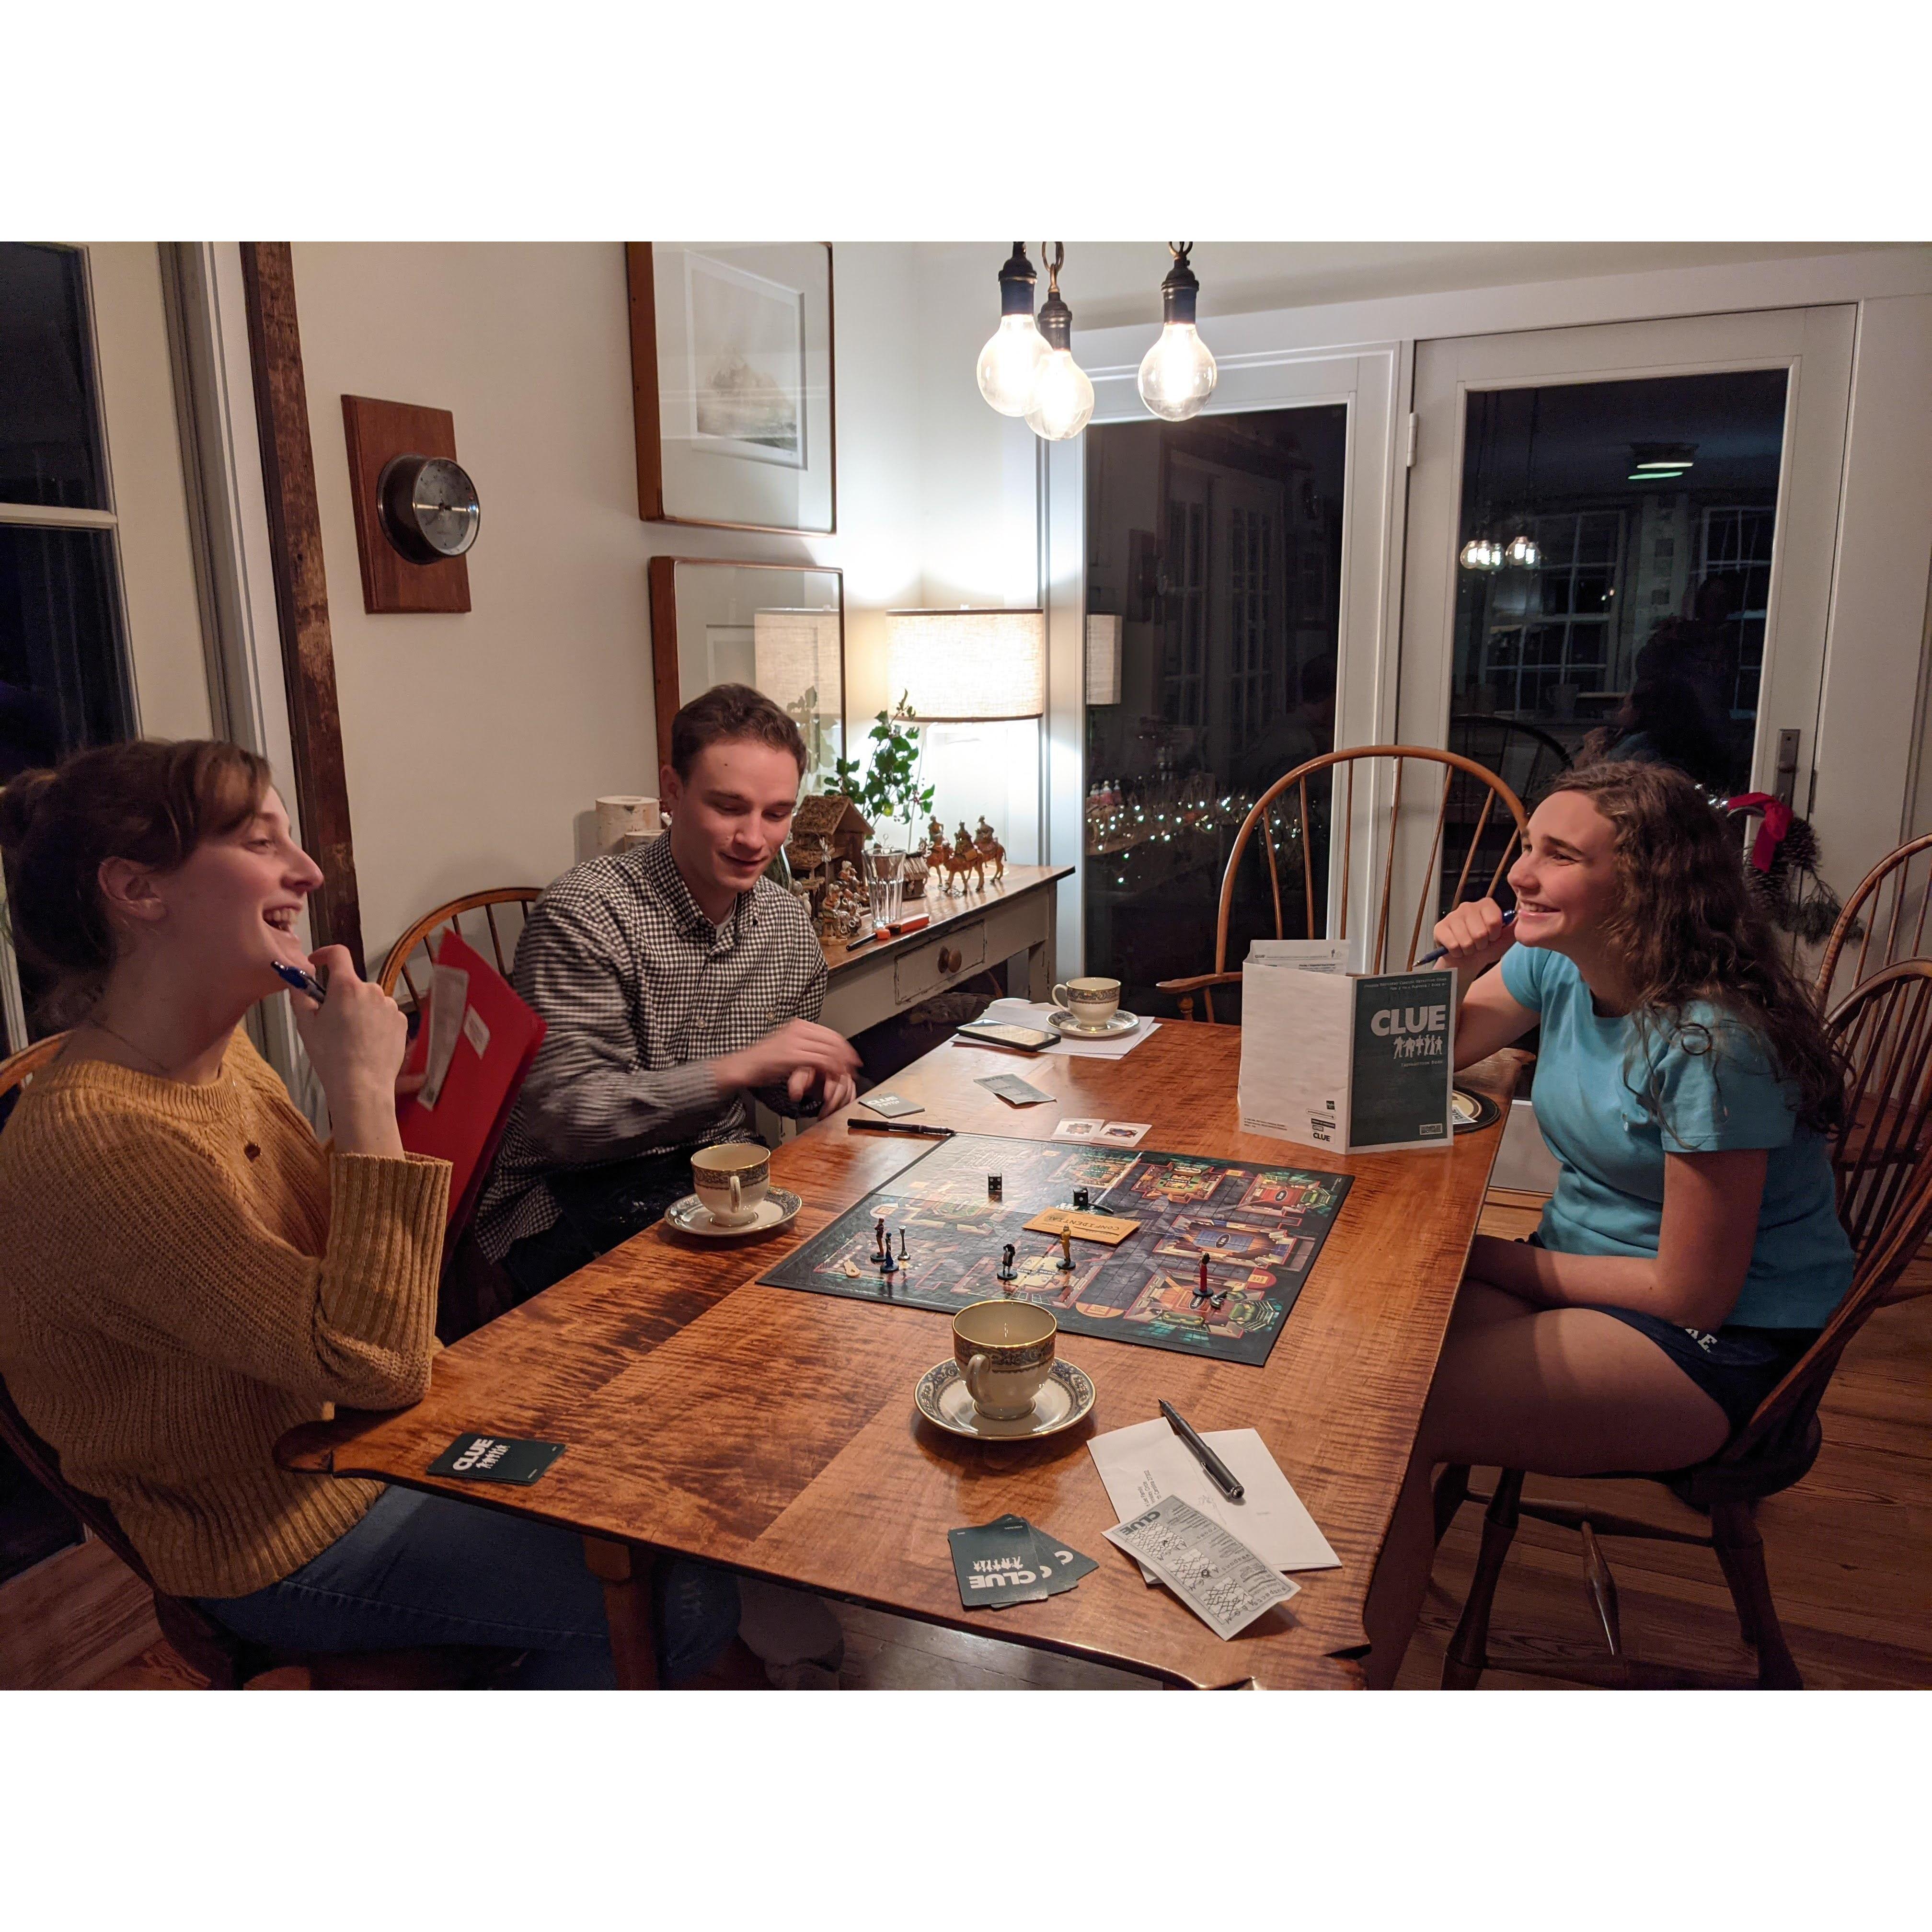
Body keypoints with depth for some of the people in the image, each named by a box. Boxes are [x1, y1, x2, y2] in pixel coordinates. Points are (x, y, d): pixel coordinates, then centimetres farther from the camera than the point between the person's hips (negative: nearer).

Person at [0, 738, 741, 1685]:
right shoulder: (92, 1139, -31)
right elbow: (375, 1362, -33)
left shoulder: (221, 1050, -1)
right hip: (283, 1543, -8)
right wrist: (364, 1089, -32)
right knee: (686, 1599, -8)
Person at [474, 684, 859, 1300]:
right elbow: (560, 1116, -25)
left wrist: (814, 1081, -4)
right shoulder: (585, 915, -17)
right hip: (574, 1198, -6)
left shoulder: (789, 925, 5)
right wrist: (738, 1067, -31)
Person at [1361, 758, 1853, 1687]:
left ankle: (1360, 1672, -3)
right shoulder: (1557, 964, -2)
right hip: (1591, 1274, 8)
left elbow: (1692, 1292, -19)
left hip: (1726, 1346, -7)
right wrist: (1454, 972, -9)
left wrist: (1488, 1258, -14)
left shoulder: (1713, 1044, -24)